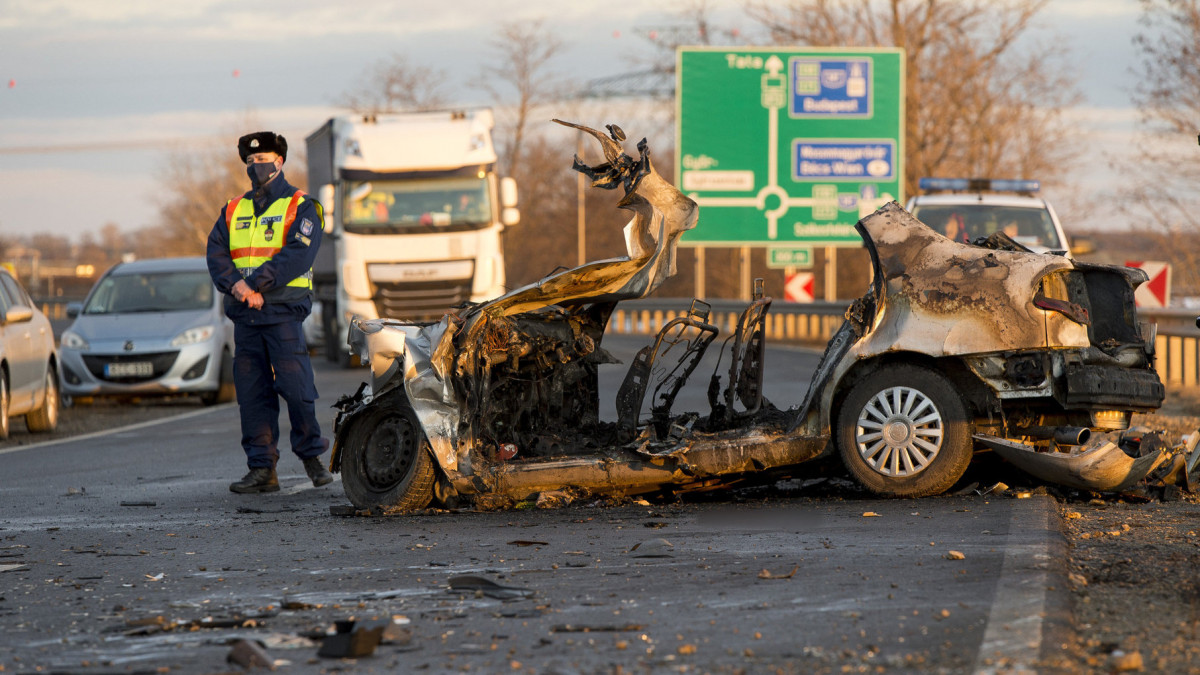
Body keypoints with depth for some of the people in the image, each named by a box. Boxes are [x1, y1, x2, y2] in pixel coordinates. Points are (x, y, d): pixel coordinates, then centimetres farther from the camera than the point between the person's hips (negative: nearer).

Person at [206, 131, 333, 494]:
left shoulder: (301, 207, 1)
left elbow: (297, 255, -13)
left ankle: (312, 457, 7)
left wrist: (254, 284, -20)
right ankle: (262, 469, 5)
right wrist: (235, 285, -14)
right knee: (251, 393, 3)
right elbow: (216, 253, 7)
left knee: (296, 387, -8)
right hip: (244, 314, 5)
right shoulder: (233, 210, 18)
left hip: (283, 311, -5)